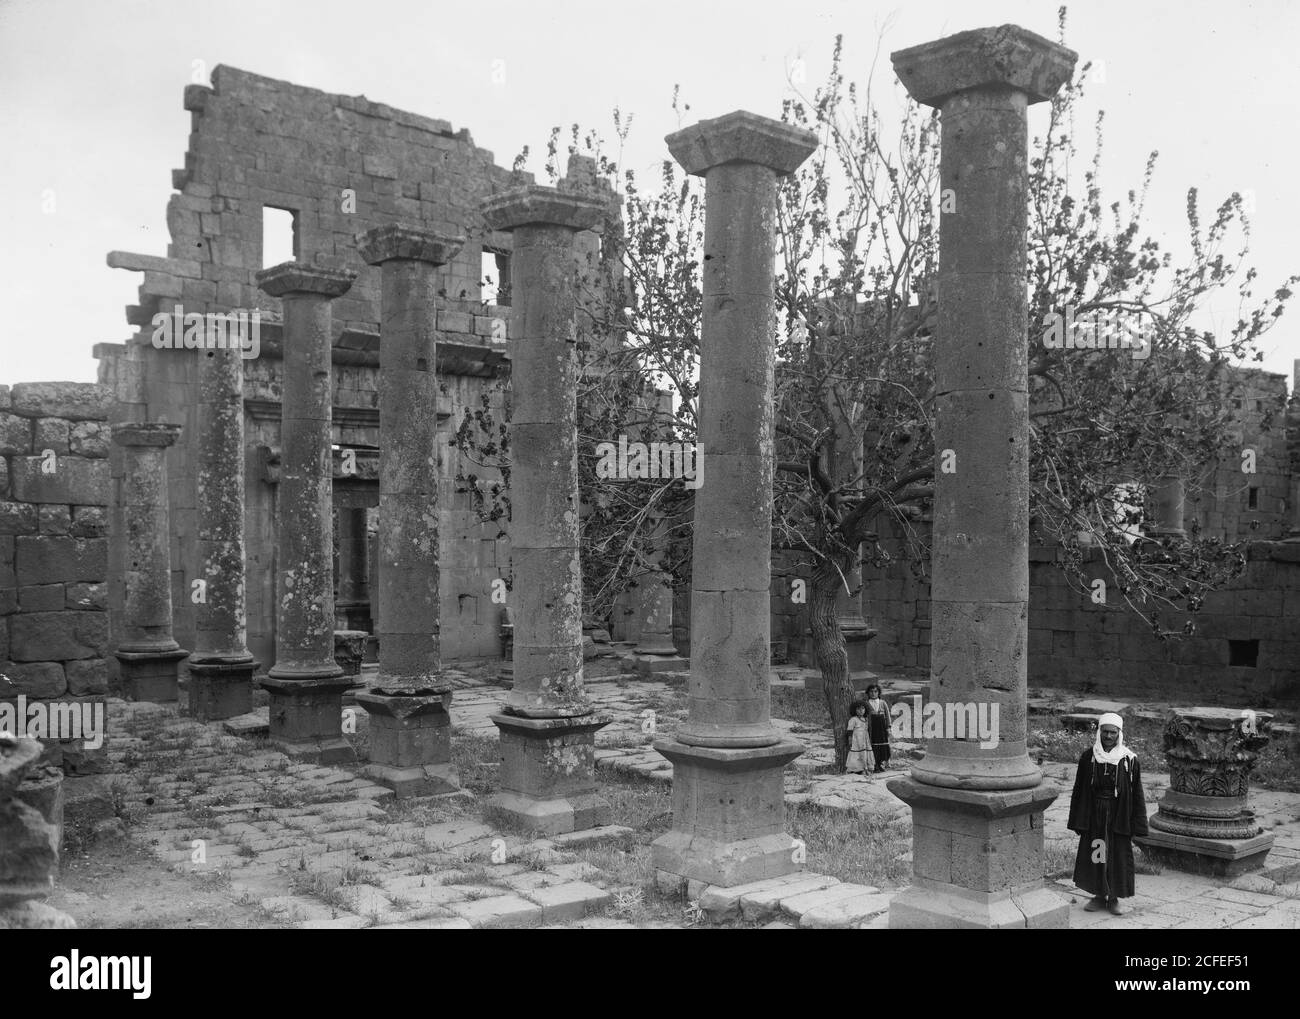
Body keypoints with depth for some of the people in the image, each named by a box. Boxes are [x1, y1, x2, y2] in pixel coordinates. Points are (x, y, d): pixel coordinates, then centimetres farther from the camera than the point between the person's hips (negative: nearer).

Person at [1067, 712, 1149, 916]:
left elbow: (1136, 794, -2)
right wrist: (1077, 821, 1)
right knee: (1095, 854, 7)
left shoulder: (1130, 760, -5)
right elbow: (1079, 790, 3)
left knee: (1118, 856, 4)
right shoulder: (1088, 757, -1)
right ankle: (1099, 896, 22)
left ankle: (1114, 898, 19)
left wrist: (1136, 825, -5)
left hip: (1118, 816, -1)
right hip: (1093, 816, 1)